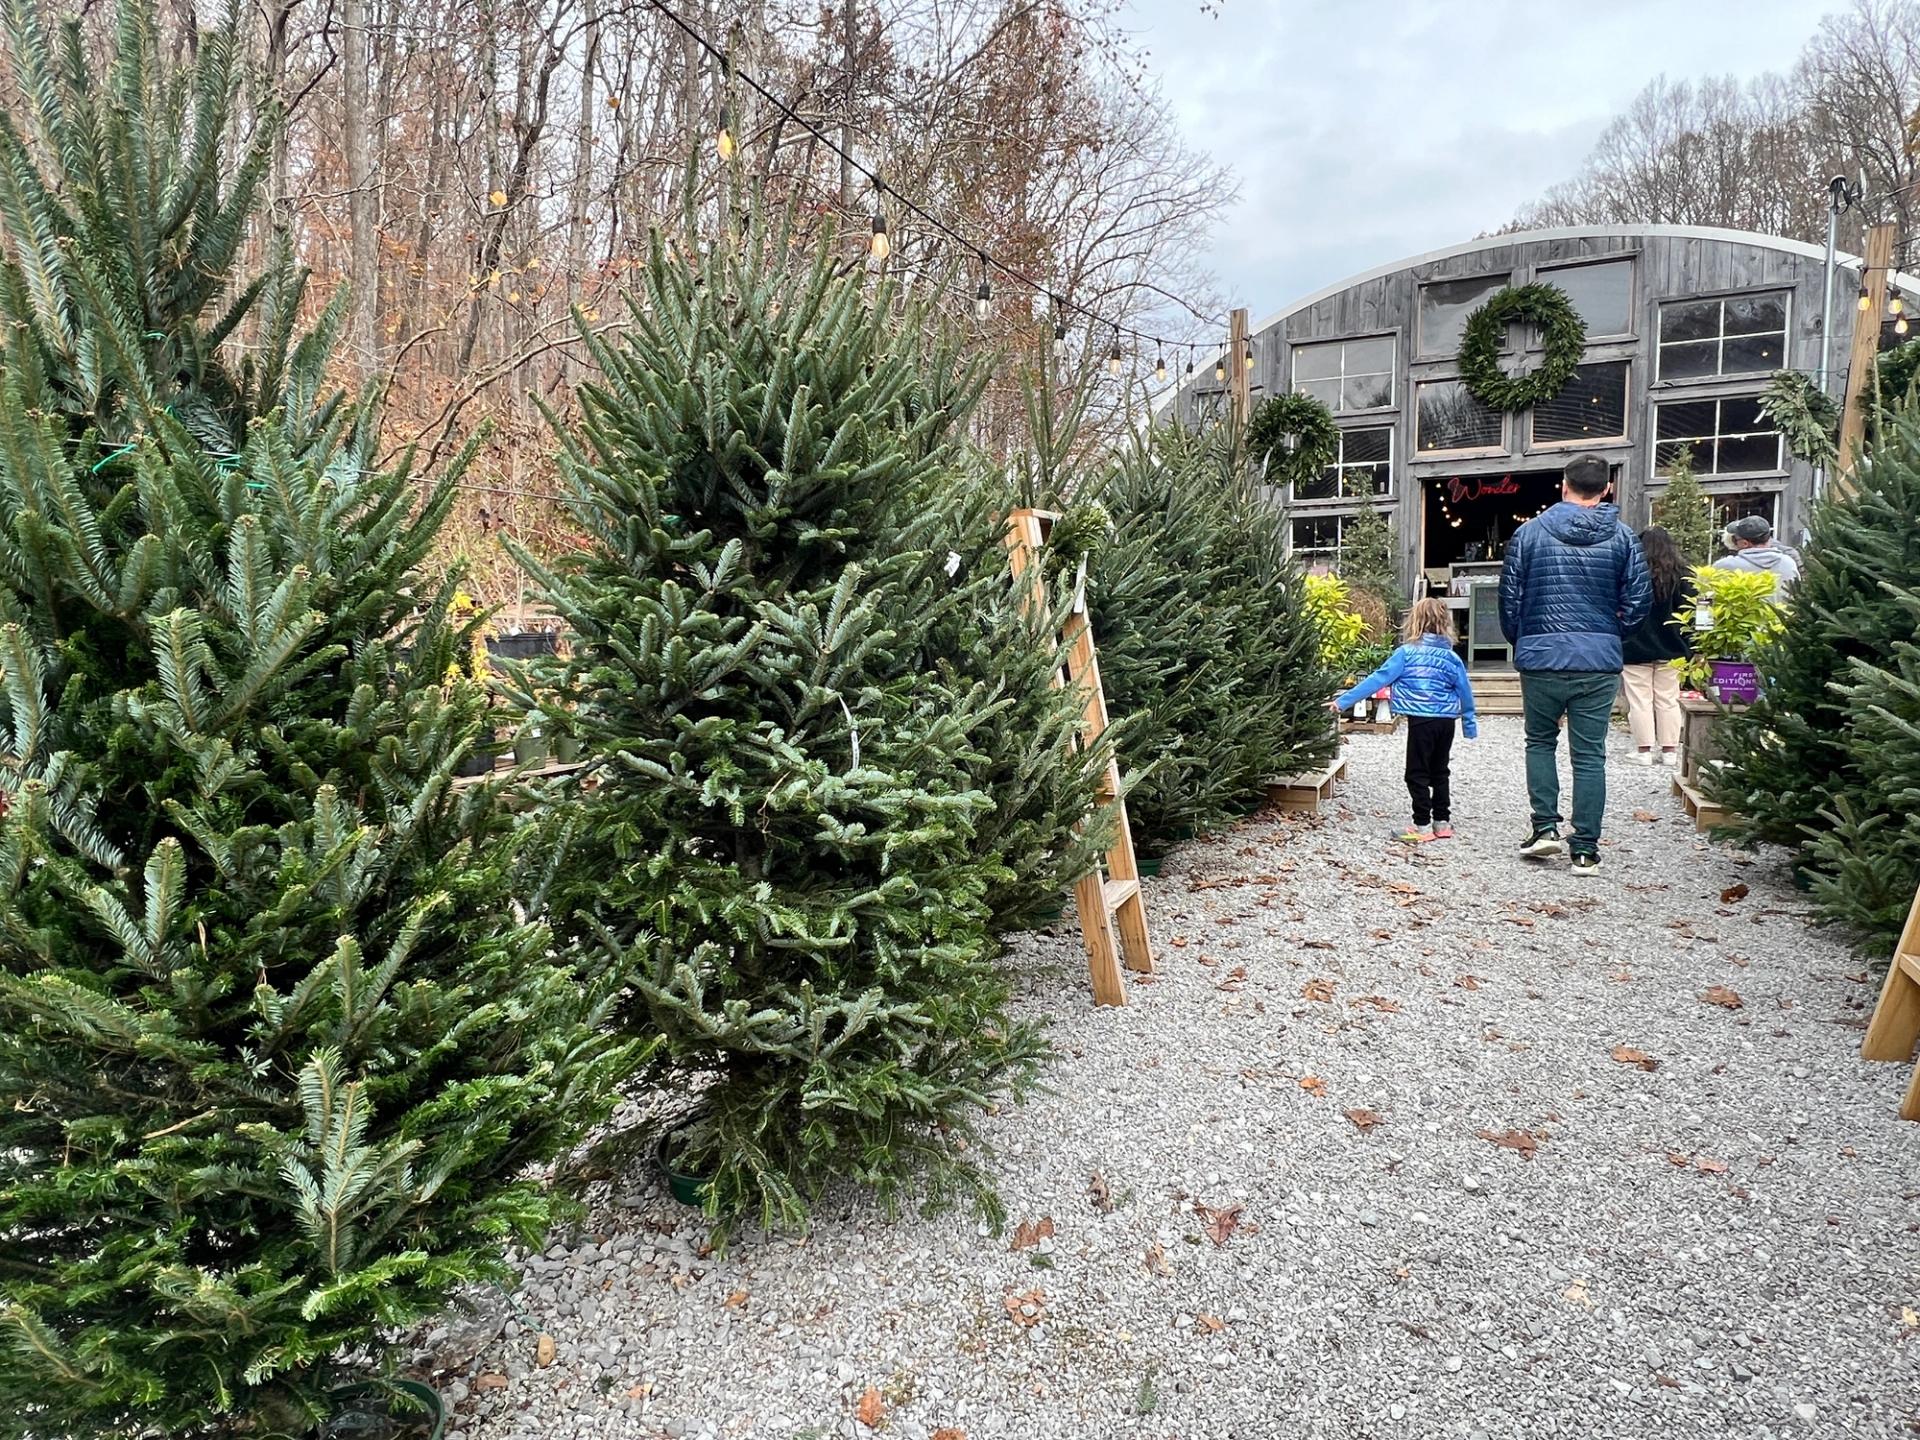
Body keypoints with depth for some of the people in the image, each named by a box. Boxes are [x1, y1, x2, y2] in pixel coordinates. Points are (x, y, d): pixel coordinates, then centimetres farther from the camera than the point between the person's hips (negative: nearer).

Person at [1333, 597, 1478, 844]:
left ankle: (1423, 826, 2)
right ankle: (1442, 822, 23)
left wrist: (1344, 701, -7)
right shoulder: (1451, 657, 5)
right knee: (1439, 772, 17)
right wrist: (1470, 723, 22)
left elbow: (1377, 679, -10)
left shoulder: (1406, 653, -8)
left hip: (1421, 720, -5)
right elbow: (1465, 692, 10)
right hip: (1447, 721, 5)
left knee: (1417, 775, 2)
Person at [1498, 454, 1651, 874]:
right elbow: (1638, 601, 1)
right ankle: (1585, 848, 7)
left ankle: (1545, 826, 6)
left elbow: (1509, 596, 2)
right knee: (1590, 755, 5)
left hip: (1541, 657, 0)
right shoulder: (1621, 537, 1)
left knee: (1540, 742, 18)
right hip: (1600, 661, 1)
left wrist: (1519, 641, 18)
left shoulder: (1530, 531, -1)